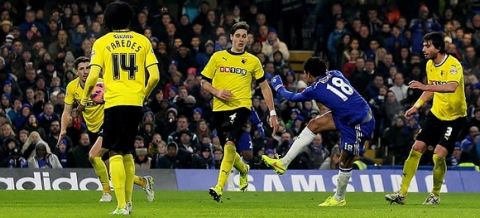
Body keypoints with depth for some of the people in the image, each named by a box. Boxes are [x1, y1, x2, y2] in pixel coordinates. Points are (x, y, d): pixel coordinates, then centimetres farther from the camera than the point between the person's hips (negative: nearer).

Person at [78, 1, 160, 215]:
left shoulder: (102, 43, 2)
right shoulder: (143, 41, 7)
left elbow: (92, 77, -6)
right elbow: (154, 76, 1)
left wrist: (84, 99, 11)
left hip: (113, 102, -3)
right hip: (135, 103, 3)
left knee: (115, 154, -2)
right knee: (127, 153, 17)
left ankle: (121, 205, -12)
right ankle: (128, 201, 19)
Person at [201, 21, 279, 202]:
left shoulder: (253, 61, 6)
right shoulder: (218, 57, 8)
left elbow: (264, 87, 12)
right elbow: (204, 82, 12)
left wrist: (272, 113, 8)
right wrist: (217, 92, -9)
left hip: (241, 107, -3)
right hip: (220, 108, 3)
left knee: (230, 144, -23)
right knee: (228, 148, 11)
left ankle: (219, 188, -26)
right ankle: (244, 170, 46)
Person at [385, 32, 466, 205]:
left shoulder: (453, 64, -22)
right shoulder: (430, 64, 4)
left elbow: (452, 87, -41)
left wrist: (426, 86, -49)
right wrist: (417, 106, 8)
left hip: (454, 117, -7)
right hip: (436, 113, 7)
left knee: (439, 155, -16)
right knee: (416, 149, -2)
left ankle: (435, 195, 5)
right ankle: (402, 194, 3)